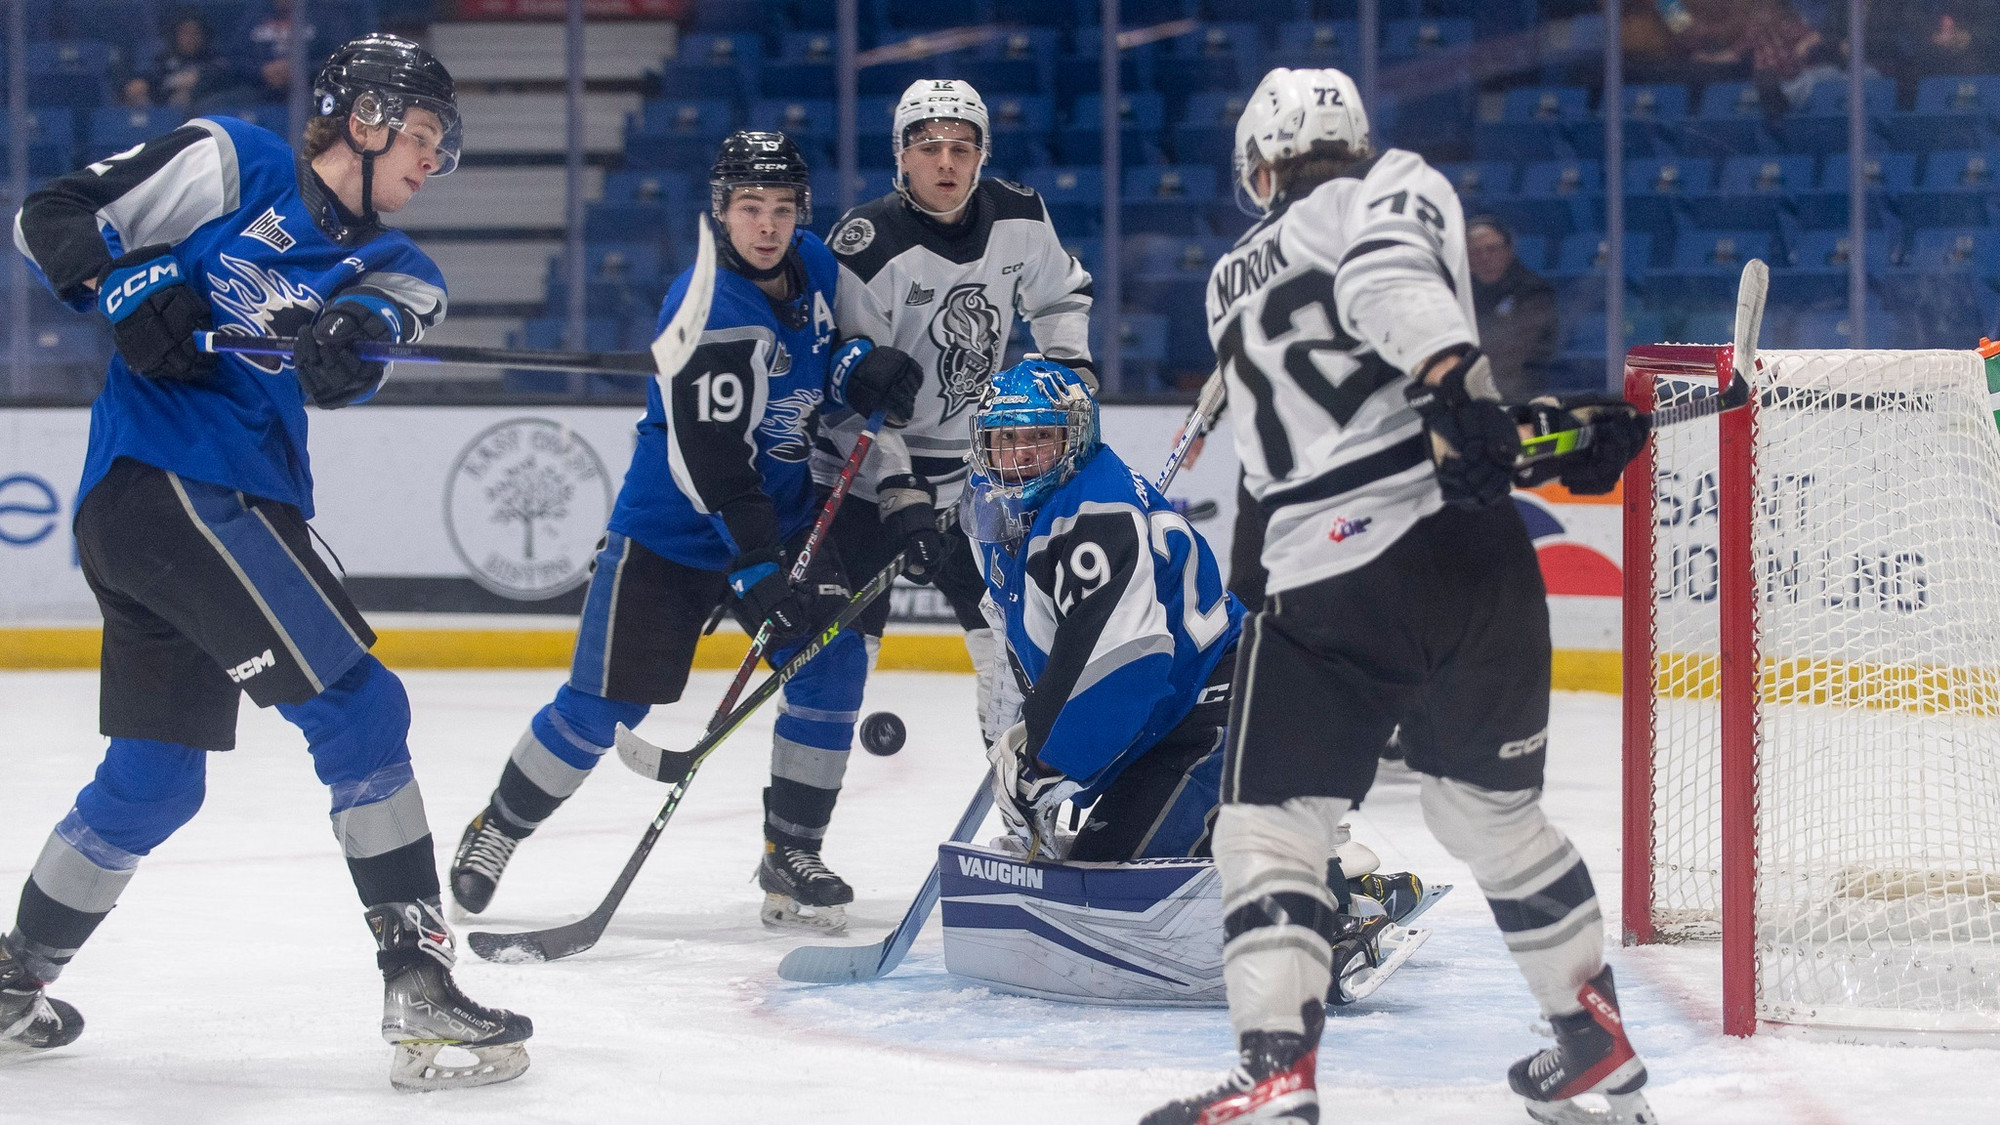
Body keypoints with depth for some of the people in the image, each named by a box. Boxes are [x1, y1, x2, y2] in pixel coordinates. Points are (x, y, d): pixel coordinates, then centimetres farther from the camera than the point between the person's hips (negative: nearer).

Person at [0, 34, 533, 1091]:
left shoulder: (384, 264, 17)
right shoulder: (231, 164, 1)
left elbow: (383, 316, -8)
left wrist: (349, 332, -30)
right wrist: (131, 288, -16)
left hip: (245, 506, 9)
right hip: (159, 477, -9)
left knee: (154, 780, 17)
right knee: (357, 709, -15)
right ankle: (418, 985, -18)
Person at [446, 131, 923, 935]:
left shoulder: (815, 266, -2)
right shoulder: (708, 312, -25)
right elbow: (710, 462, -29)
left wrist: (862, 367, -4)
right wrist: (759, 573, -33)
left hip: (785, 515, 6)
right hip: (671, 529, -6)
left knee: (831, 662, -8)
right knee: (605, 701, -4)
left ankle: (791, 856, 4)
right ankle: (496, 830, 17)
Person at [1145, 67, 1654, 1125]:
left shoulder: (1236, 283, 21)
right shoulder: (1401, 190, 9)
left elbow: (1352, 409, 13)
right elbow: (1389, 274, -16)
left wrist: (1541, 431, 8)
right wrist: (1456, 386, -29)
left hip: (1326, 583, 0)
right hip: (1474, 556, 0)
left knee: (1268, 821, 5)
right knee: (1492, 807, 18)